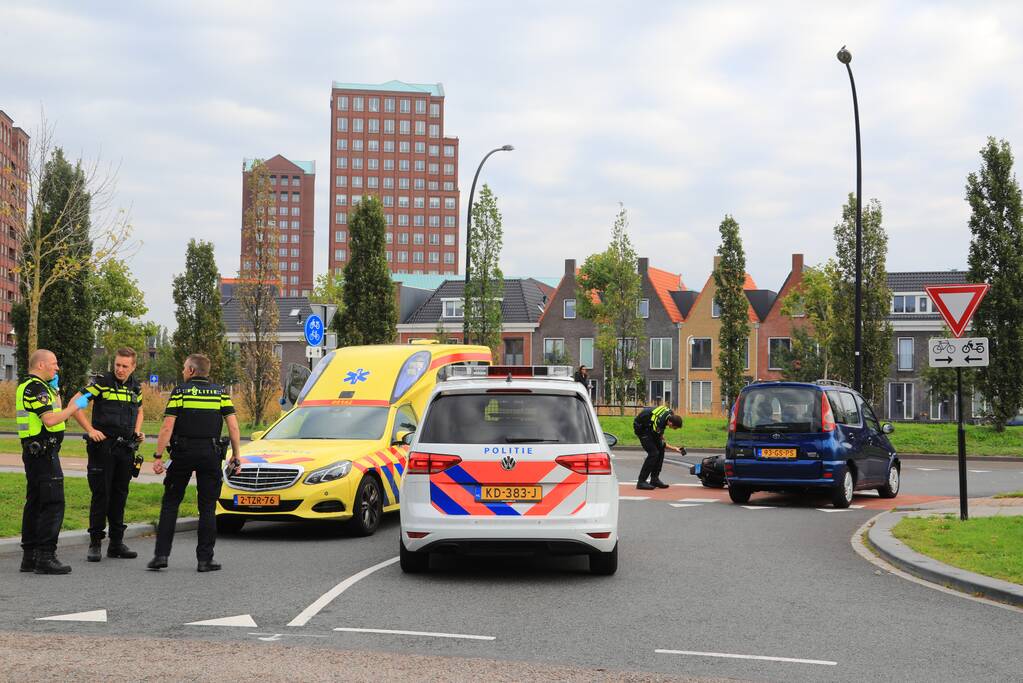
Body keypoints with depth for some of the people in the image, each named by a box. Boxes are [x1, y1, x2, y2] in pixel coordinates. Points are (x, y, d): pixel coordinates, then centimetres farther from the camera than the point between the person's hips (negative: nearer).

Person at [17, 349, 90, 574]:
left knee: (35, 503, 12)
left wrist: (55, 389, 21)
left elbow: (53, 412, 27)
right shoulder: (35, 388, -14)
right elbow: (50, 420, -23)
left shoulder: (35, 387, 18)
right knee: (53, 503, -11)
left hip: (34, 452, 11)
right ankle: (45, 557, -13)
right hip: (43, 452, -11)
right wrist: (76, 406, -14)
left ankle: (29, 556, 16)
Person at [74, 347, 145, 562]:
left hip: (126, 448, 5)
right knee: (101, 494, -5)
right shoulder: (101, 382, -7)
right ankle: (95, 544, 2)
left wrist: (137, 432, 10)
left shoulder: (136, 387, 10)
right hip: (103, 446, -5)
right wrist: (90, 430, -17)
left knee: (120, 495, 10)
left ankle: (116, 543, 17)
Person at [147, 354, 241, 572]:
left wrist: (158, 456, -5)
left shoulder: (180, 392, 0)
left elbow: (167, 427, -7)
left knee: (170, 503, 9)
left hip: (183, 453, -1)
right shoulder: (220, 392, 6)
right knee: (207, 508, 6)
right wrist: (235, 456, 6)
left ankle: (161, 554, 3)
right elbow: (233, 426, 0)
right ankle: (205, 559, 4)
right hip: (211, 454, 1)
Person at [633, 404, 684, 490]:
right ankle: (641, 482, -13)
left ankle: (654, 479, 8)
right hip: (641, 427, -9)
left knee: (660, 450, 2)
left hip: (649, 424, 9)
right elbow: (660, 443, -20)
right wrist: (674, 448, -13)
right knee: (653, 453, -17)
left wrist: (661, 434, 6)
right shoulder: (659, 424, -36)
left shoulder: (670, 413, -15)